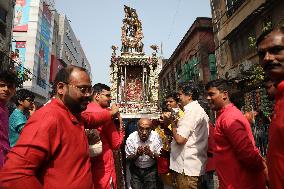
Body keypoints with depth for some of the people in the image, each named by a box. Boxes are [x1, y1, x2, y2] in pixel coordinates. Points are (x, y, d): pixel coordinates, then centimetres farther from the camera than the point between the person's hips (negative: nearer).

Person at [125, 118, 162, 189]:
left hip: (151, 169, 0)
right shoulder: (131, 138, -17)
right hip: (136, 169, 1)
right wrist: (137, 154, -29)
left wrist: (151, 154, -33)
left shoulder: (156, 137, -18)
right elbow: (128, 158, -9)